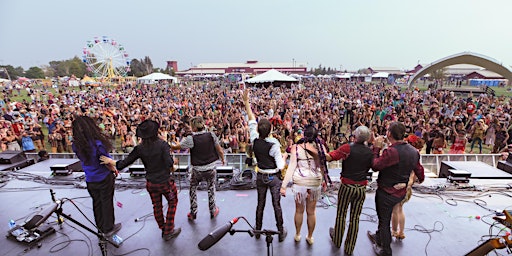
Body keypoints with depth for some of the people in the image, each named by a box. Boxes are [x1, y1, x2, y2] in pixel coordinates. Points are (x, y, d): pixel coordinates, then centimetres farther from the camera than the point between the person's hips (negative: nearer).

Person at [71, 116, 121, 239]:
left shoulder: (76, 145, -10)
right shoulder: (97, 143, -26)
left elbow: (83, 160, 0)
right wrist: (114, 170, 1)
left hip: (90, 180, 5)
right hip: (104, 178, -5)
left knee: (96, 203, 20)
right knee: (106, 203, 11)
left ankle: (101, 227, 37)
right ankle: (108, 229, 25)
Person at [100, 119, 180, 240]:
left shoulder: (139, 148, -8)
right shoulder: (162, 144, -18)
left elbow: (124, 163, -4)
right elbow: (169, 163, -26)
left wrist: (110, 161, 10)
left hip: (151, 183, 4)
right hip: (165, 182, -4)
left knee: (157, 206, 22)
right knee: (172, 203, 19)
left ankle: (163, 229, 41)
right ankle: (168, 232, 24)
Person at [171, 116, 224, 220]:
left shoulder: (191, 139, -18)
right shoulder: (211, 135, -8)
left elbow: (176, 147, -8)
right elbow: (220, 150, -1)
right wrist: (223, 159, 17)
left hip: (197, 169, -2)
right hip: (211, 168, 3)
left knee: (193, 188, 20)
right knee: (211, 188, 20)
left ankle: (193, 213, 27)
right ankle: (213, 211, 32)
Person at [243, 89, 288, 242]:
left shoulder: (254, 140, -13)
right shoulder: (274, 145, -23)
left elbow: (251, 120, -3)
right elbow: (280, 166, -19)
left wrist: (246, 102, 3)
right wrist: (284, 156, 1)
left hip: (261, 177, 4)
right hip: (274, 177, -3)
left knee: (260, 204, 18)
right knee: (277, 205, 10)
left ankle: (258, 231, 33)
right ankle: (281, 232, 26)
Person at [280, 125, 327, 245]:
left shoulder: (296, 148, -9)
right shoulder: (321, 147, -4)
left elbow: (291, 168, -10)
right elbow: (323, 166, 3)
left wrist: (284, 185, -6)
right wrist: (325, 181, 18)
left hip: (300, 182, -1)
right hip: (316, 182, 2)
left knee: (299, 211, 17)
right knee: (311, 212, 17)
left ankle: (297, 235, 35)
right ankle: (310, 237, 35)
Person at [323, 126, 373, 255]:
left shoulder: (348, 147, -16)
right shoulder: (370, 152, -3)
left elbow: (329, 157, -22)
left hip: (347, 186, -3)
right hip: (361, 188, 3)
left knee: (341, 214, 15)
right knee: (355, 218, 11)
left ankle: (337, 241, 35)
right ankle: (349, 248, 25)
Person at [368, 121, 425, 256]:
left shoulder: (391, 151, -31)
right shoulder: (414, 151, -4)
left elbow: (375, 166, -22)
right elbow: (419, 169, 9)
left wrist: (376, 148, -14)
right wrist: (421, 179, 31)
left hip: (386, 192, -8)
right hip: (401, 192, 8)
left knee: (384, 220, 12)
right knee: (385, 217, 28)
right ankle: (379, 237, 49)